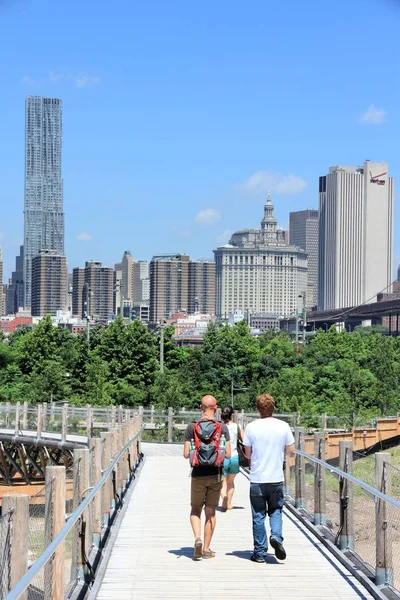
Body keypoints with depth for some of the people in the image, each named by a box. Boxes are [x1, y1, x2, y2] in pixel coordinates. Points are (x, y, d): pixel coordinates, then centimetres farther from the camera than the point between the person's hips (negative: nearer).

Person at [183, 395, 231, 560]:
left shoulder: (192, 427, -4)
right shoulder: (222, 427, -4)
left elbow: (186, 454, -5)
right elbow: (228, 455, -5)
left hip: (198, 474, 0)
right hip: (215, 474, 0)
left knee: (195, 509, 14)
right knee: (210, 512, 10)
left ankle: (197, 538, -10)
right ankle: (206, 549, 13)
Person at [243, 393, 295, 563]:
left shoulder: (251, 427, -7)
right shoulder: (283, 426, -4)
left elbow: (248, 454, -1)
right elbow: (291, 452, 1)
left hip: (257, 479, -1)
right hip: (276, 478, 1)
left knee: (258, 516, 7)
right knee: (275, 511, 17)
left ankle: (260, 553, 11)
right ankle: (276, 536, -8)